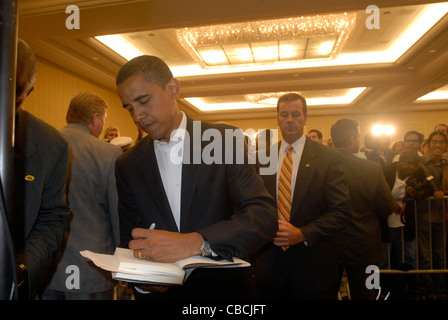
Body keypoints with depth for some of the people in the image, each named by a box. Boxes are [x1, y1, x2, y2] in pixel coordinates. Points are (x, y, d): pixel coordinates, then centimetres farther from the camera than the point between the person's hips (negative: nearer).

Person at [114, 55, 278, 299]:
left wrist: (193, 243, -32)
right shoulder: (128, 165, -1)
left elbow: (265, 216, -19)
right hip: (160, 292, 2)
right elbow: (128, 239, 5)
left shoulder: (225, 140, -11)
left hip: (225, 287, -1)